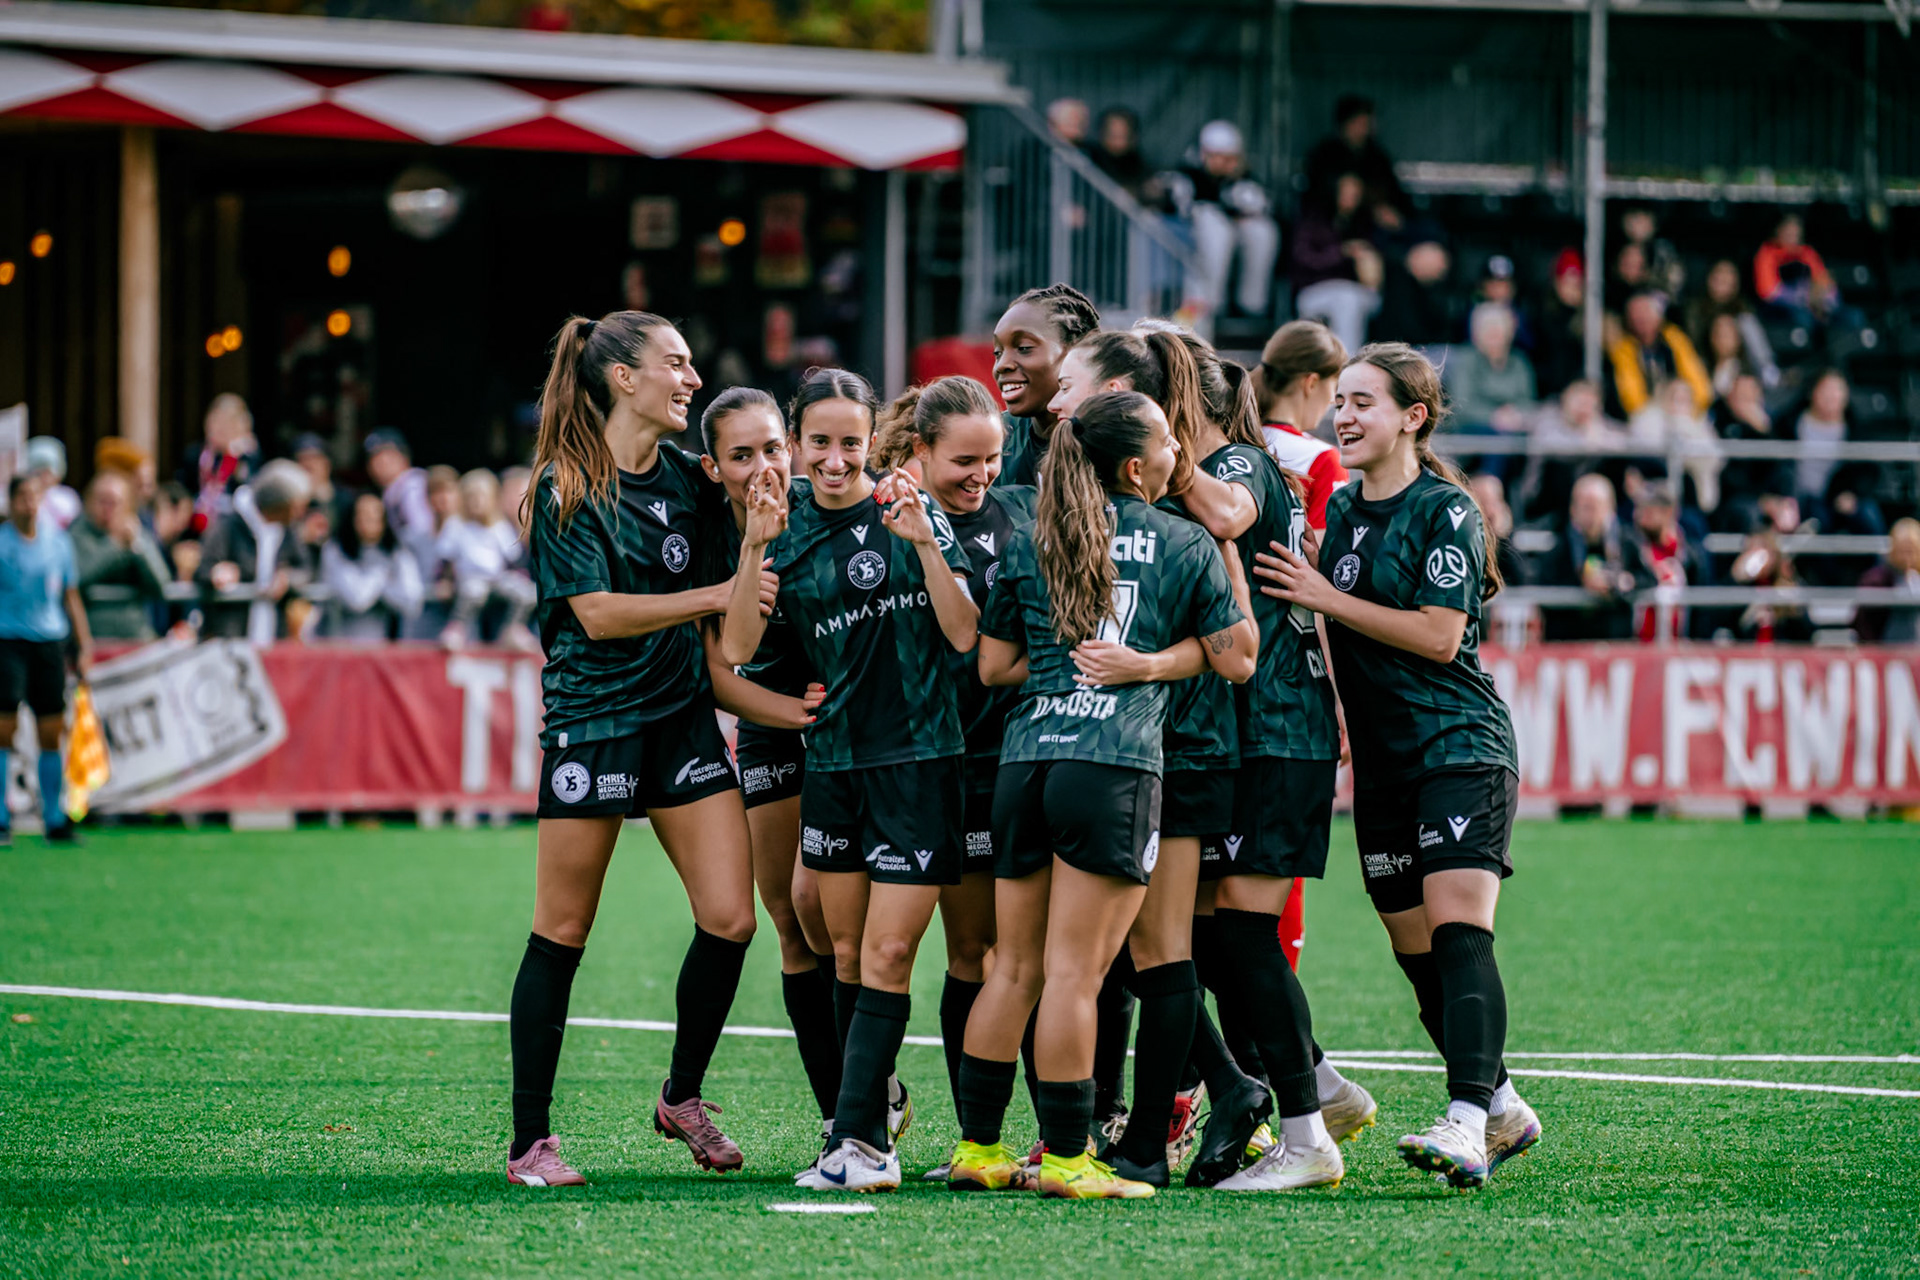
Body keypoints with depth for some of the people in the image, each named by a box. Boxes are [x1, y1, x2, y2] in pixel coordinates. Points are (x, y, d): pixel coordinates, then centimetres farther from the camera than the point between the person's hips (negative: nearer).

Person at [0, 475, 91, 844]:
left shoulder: (57, 543, 10)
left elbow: (71, 598, 17)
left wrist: (84, 648, 13)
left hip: (50, 643, 4)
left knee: (51, 733, 4)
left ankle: (55, 821, 12)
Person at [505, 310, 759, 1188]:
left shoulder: (687, 475, 9)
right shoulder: (566, 488, -8)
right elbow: (597, 613, -15)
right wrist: (713, 596, -16)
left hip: (683, 713, 6)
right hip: (592, 716, -5)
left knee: (729, 919, -4)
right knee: (562, 934, -1)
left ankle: (683, 1097, 18)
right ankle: (530, 1141, 7)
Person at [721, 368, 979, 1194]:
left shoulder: (908, 511, -2)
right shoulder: (789, 530, 5)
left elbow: (964, 635, -8)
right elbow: (738, 647, -6)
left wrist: (923, 543, -19)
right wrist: (755, 545, -17)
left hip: (918, 759, -4)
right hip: (831, 759, 4)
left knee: (887, 954, -8)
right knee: (847, 954, 9)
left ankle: (861, 1140, -11)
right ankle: (879, 1101, 27)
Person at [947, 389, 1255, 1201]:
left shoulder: (1030, 545, 13)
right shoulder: (1186, 544, 5)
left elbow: (993, 665, 16)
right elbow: (1235, 659, 7)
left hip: (1025, 760, 4)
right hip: (1115, 763, -4)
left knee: (1015, 966, 11)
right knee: (1074, 969, -4)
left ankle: (977, 1147, 14)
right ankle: (1066, 1156, -2)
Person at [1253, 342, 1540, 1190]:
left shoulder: (1446, 510, -8)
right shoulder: (1342, 510, 14)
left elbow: (1439, 636, -16)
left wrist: (1326, 598, -14)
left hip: (1460, 746, -8)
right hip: (1382, 761, 8)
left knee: (1458, 933, -19)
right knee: (1416, 955, 8)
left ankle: (1466, 1123, -30)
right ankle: (1504, 1110, 21)